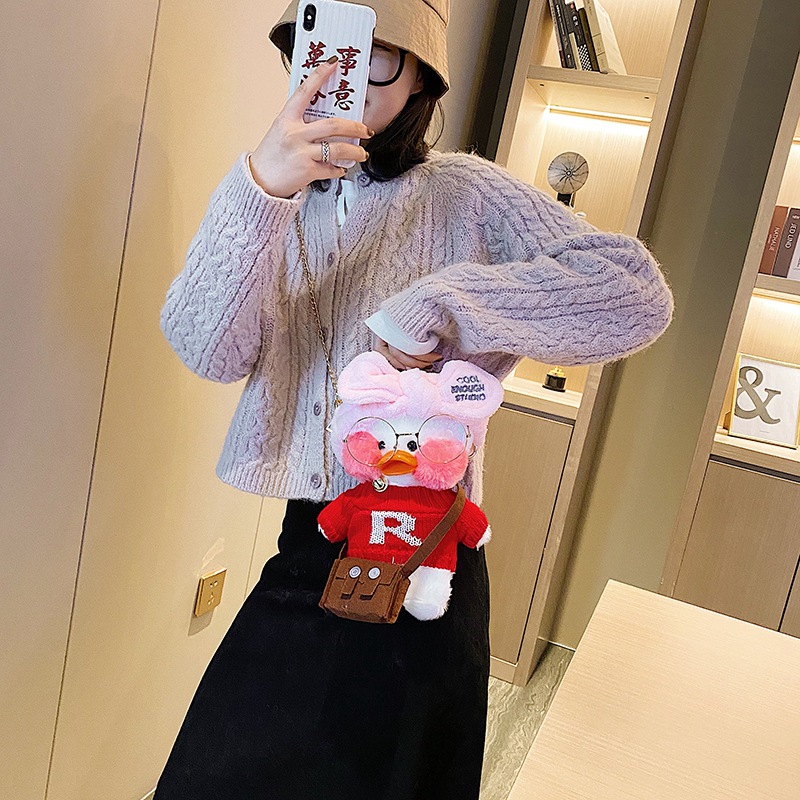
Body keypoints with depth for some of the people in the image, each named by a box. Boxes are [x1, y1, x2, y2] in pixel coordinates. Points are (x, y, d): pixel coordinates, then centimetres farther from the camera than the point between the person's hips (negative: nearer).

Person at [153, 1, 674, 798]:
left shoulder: (463, 194, -5)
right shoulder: (281, 205, 5)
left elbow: (637, 292, -17)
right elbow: (209, 351, -12)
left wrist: (431, 306, -22)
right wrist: (260, 188, -28)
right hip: (304, 551, 4)